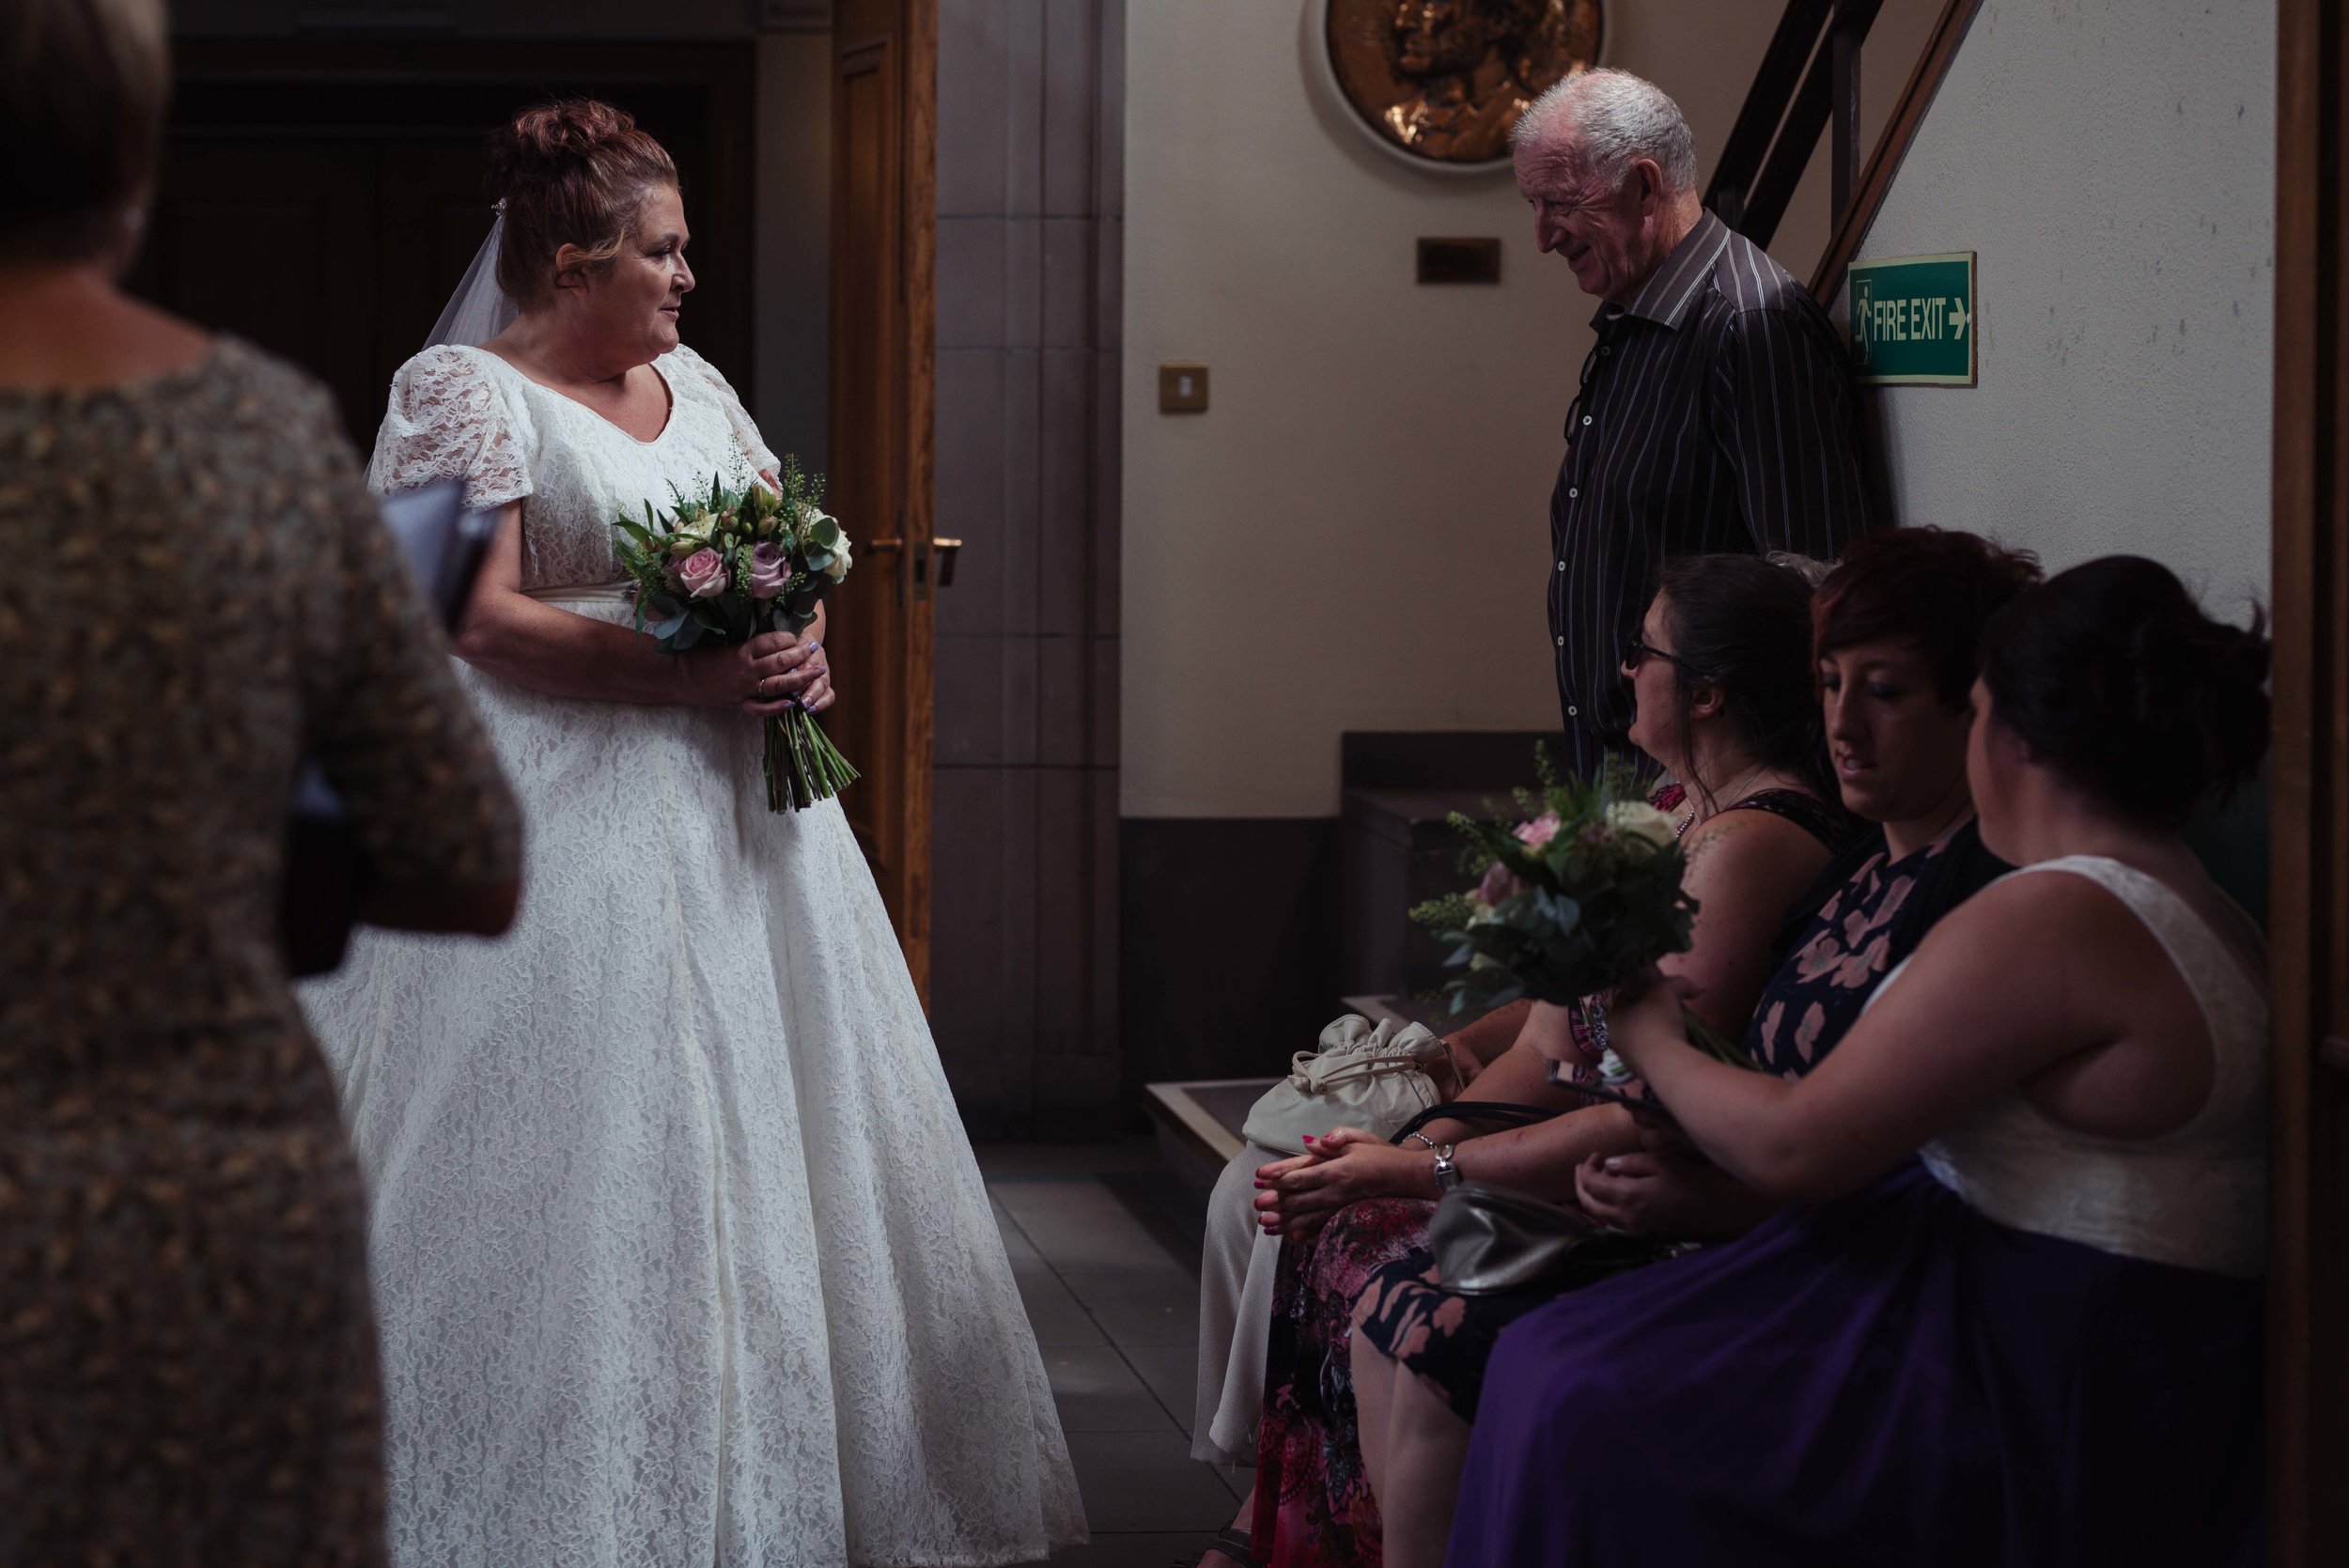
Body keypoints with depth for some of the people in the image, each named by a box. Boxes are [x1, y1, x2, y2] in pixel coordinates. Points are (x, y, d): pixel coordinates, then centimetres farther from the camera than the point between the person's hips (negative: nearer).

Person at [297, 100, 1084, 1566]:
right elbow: (481, 623, -16)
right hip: (574, 826, -7)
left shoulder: (695, 383, 15)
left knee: (759, 1144, 8)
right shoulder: (465, 391, -7)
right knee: (590, 1170, -6)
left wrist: (802, 646, -4)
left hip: (737, 813, 7)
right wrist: (691, 681, -21)